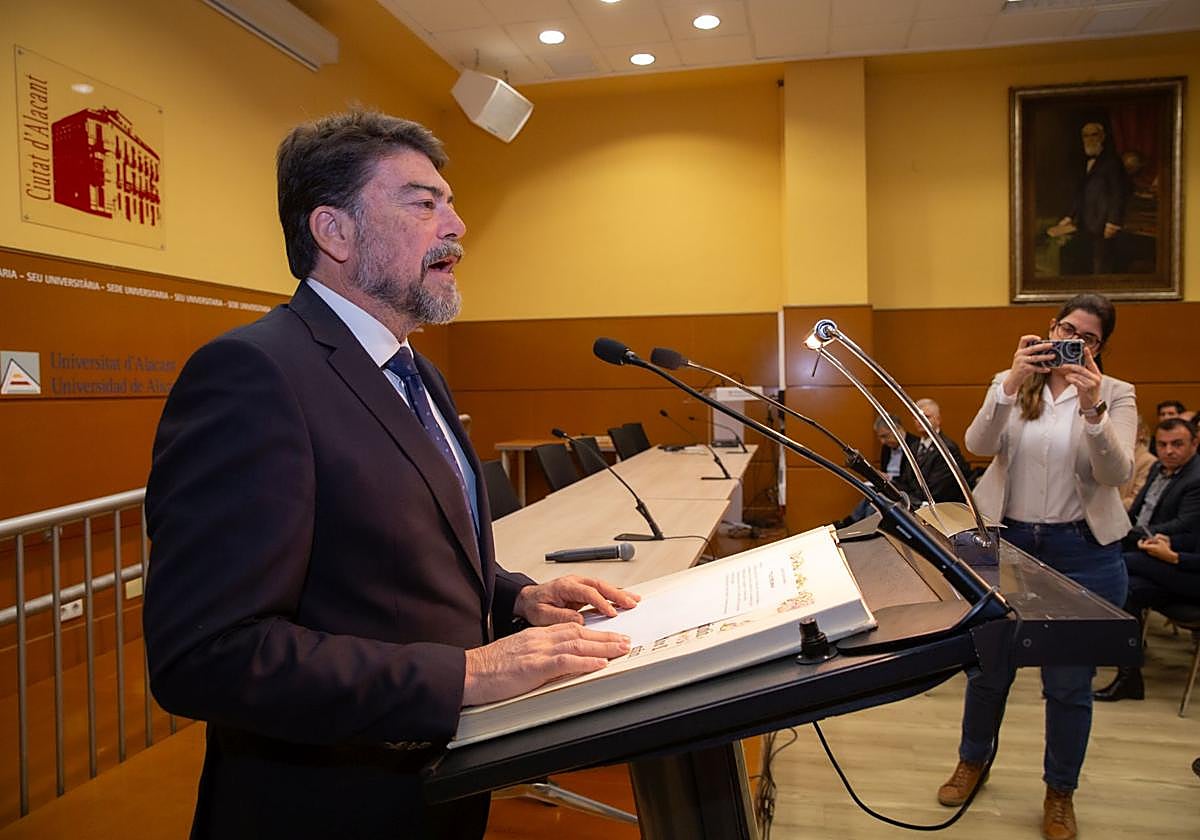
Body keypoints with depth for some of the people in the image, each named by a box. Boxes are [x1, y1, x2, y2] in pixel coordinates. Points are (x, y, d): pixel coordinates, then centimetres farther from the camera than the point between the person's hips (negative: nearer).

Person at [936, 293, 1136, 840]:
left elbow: (1116, 475, -14)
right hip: (1006, 542, 1)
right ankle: (973, 761, 39)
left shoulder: (1116, 394, -2)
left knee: (1069, 681, 9)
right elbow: (978, 444, -15)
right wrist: (1013, 381, -27)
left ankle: (1060, 793, 31)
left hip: (1083, 553, -1)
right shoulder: (1009, 384, 2)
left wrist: (1092, 408, -29)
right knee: (988, 665, 14)